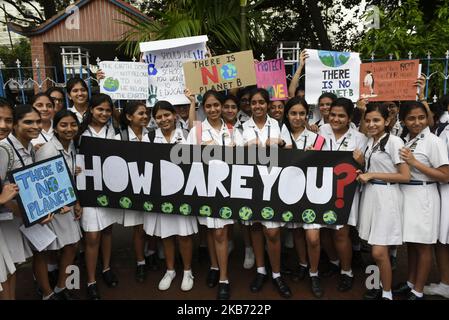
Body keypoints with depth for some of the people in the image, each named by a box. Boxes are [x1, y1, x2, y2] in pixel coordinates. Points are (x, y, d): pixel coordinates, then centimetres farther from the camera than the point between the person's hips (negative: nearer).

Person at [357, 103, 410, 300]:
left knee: (379, 252, -5)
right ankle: (380, 285, 27)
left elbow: (405, 176, -13)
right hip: (369, 194, 7)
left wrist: (372, 175, -13)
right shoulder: (369, 141, 11)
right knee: (375, 250, 11)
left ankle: (387, 293, 15)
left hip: (386, 197, -7)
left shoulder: (394, 141, -11)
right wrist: (363, 174, 3)